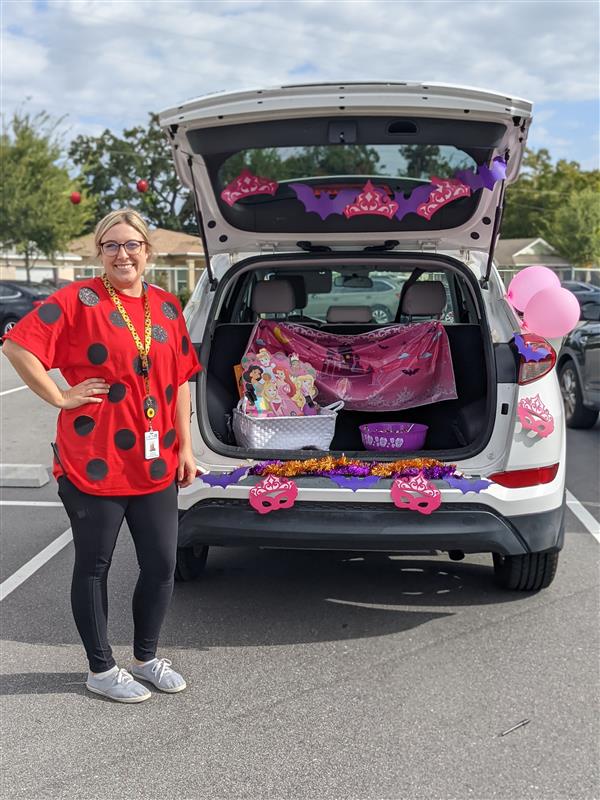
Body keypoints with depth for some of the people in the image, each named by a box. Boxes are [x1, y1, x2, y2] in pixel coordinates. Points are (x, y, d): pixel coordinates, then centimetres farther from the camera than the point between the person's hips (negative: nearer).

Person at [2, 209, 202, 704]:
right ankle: (101, 669, 25)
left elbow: (181, 381, 14)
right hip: (94, 465, -5)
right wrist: (60, 397, -14)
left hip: (155, 465, 5)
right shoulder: (79, 300, -7)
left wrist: (184, 448, 11)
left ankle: (146, 657, 32)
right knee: (94, 567, 8)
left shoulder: (166, 306, 9)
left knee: (161, 565, 10)